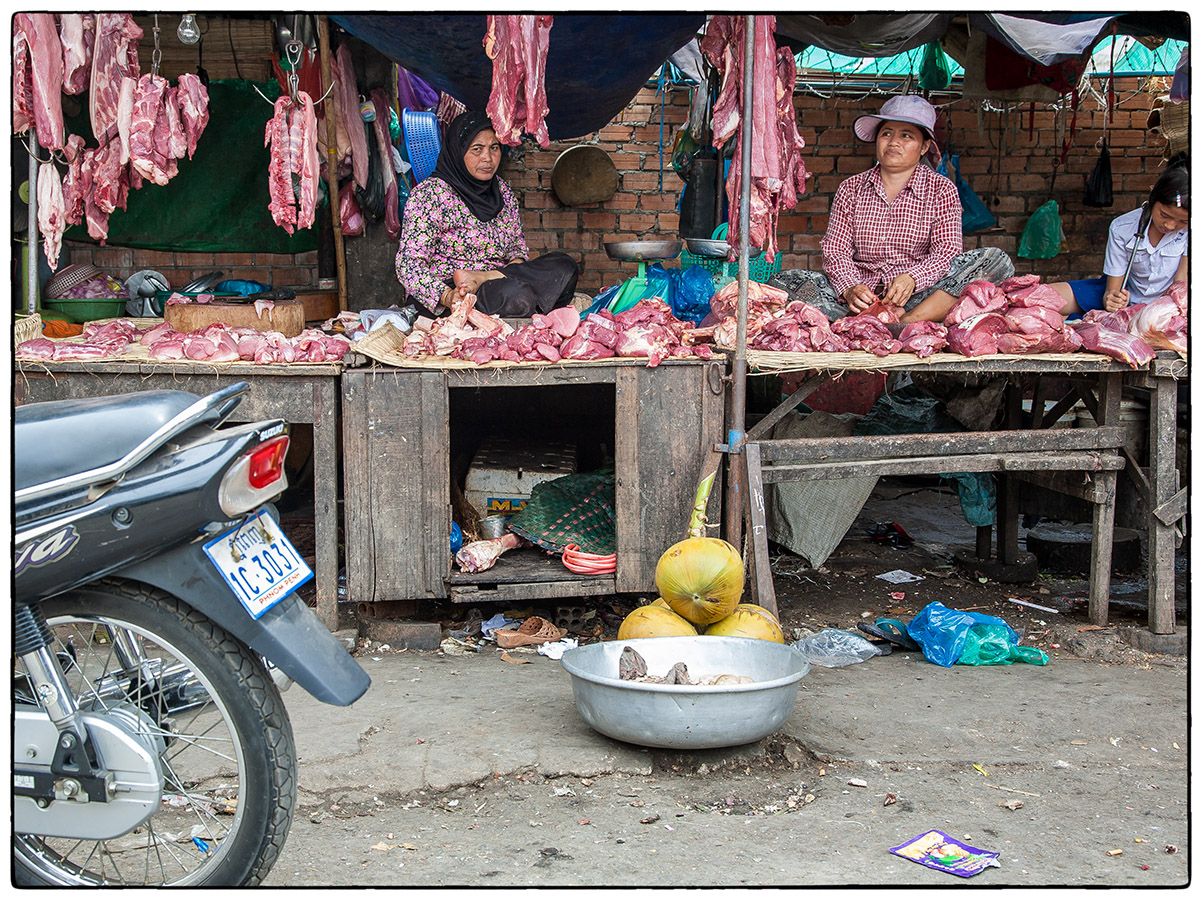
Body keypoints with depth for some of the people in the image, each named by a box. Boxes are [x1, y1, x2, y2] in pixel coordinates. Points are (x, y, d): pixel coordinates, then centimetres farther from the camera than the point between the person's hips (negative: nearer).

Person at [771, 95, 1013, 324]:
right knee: (784, 281, -21)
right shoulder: (851, 189, 12)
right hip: (861, 294, 1)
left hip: (918, 296, -1)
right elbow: (835, 249, 3)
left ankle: (910, 321, -36)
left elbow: (948, 250, -5)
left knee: (995, 259, -23)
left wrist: (912, 278, -26)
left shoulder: (941, 190, 7)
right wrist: (849, 288, -20)